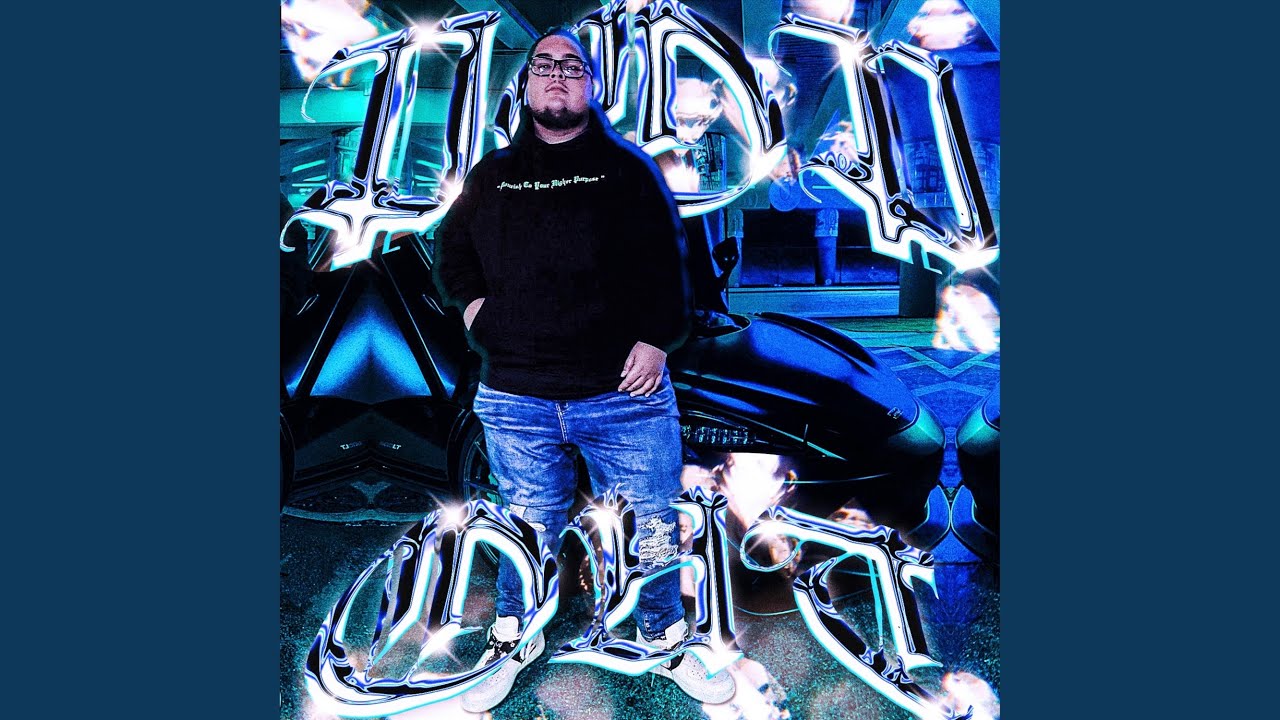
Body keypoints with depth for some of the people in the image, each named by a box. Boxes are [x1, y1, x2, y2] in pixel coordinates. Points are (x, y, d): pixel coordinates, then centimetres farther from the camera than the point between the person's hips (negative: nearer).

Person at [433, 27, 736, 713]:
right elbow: (450, 249, 25)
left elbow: (667, 263, 2)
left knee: (651, 532, 9)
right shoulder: (492, 175, 13)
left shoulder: (628, 167, 7)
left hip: (626, 393, -1)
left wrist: (655, 340, -9)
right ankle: (513, 639, 41)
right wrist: (472, 303, 8)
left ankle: (665, 641, 35)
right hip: (516, 400, 2)